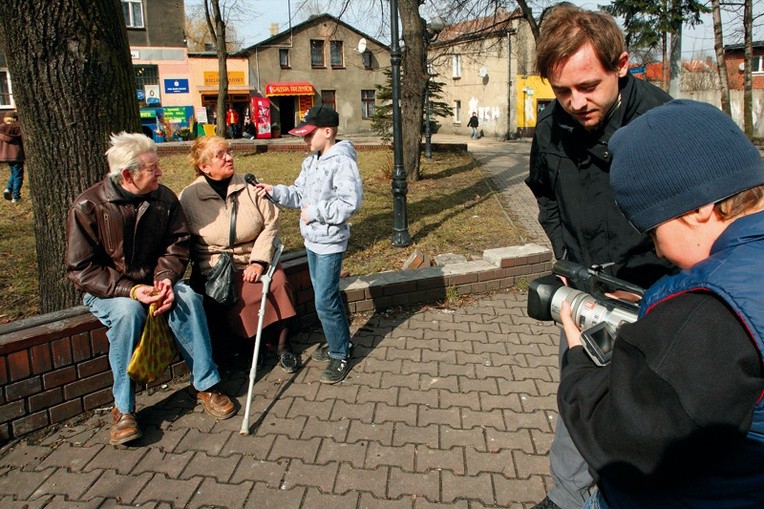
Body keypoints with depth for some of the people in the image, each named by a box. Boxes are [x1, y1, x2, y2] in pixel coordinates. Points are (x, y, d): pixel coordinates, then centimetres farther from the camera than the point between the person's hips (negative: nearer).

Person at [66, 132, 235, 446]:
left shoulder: (164, 198, -4)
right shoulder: (88, 206, -14)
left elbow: (177, 243, 1)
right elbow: (81, 270, -15)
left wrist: (166, 277, -20)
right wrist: (131, 290, -28)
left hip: (152, 281, 3)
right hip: (106, 289, -3)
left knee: (187, 298, -28)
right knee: (127, 311, -36)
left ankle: (204, 384, -15)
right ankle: (123, 408, -21)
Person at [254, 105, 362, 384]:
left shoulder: (342, 162, -18)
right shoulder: (311, 161, 10)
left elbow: (350, 202, -25)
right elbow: (298, 193, 13)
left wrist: (315, 212, -21)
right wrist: (274, 191, -3)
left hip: (330, 243, -9)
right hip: (312, 240, 9)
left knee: (325, 302, -6)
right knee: (327, 296, 20)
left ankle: (340, 356, 10)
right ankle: (339, 341, 37)